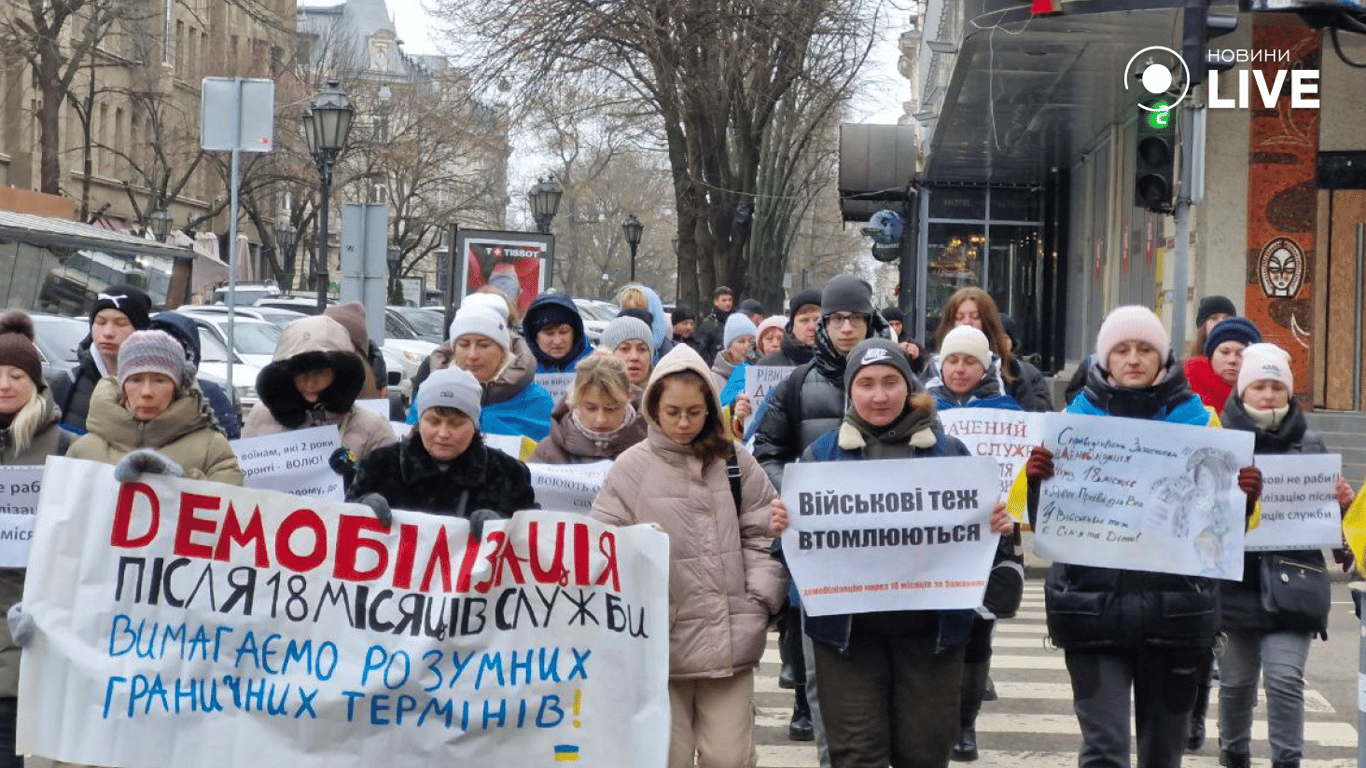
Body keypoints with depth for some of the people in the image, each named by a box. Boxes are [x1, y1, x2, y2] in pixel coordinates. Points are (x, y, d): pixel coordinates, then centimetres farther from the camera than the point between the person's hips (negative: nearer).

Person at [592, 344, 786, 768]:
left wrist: (760, 599, 1)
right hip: (660, 641, -2)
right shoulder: (632, 468, -1)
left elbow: (762, 538, 12)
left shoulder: (735, 463, 7)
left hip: (729, 640, 2)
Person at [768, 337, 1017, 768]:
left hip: (931, 626, 1)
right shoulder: (823, 454, 6)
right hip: (848, 627, -1)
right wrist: (783, 526, -18)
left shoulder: (948, 452, 8)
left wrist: (999, 526, -13)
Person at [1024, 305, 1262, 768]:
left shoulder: (1196, 419, 6)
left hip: (1175, 606, 1)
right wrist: (1037, 478, -16)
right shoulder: (1078, 416, 5)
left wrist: (1244, 497, -12)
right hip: (1094, 604, -1)